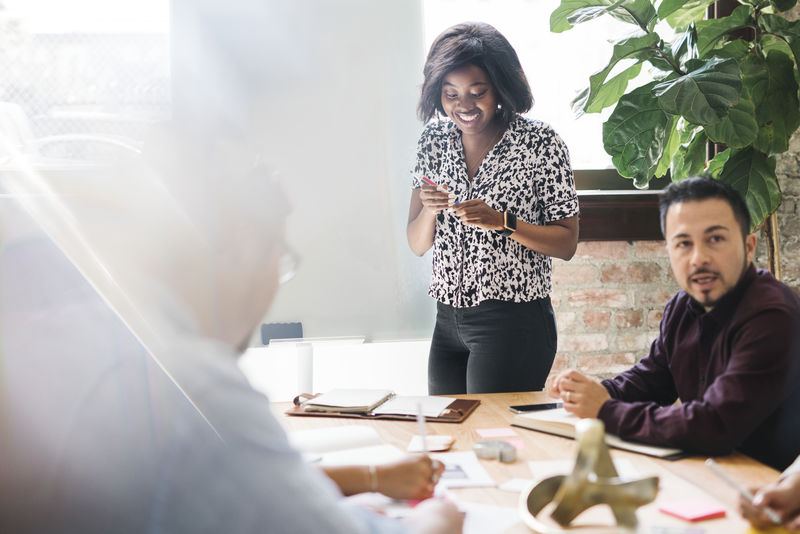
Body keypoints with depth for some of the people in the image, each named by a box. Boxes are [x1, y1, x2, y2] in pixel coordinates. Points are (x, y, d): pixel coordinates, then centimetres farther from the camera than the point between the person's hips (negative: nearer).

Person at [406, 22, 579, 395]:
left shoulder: (540, 143, -7)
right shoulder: (434, 140, 5)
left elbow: (566, 244, -7)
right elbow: (417, 245, 5)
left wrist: (502, 222, -20)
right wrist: (430, 210, -15)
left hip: (515, 324, -4)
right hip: (448, 321, 5)